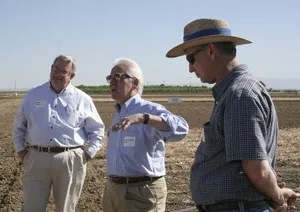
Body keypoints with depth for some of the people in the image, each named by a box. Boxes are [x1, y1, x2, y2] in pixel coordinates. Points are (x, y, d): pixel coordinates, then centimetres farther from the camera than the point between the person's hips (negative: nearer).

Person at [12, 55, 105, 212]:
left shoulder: (83, 100, 4)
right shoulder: (33, 95, 9)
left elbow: (97, 130, 10)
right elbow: (19, 126, 19)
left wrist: (88, 154, 1)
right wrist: (20, 150, 11)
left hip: (70, 161, -1)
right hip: (37, 158, 1)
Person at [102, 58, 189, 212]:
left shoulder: (150, 110, -13)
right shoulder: (119, 113, 13)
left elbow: (180, 128, -33)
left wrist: (143, 117, -45)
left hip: (141, 192, -8)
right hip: (113, 189, 8)